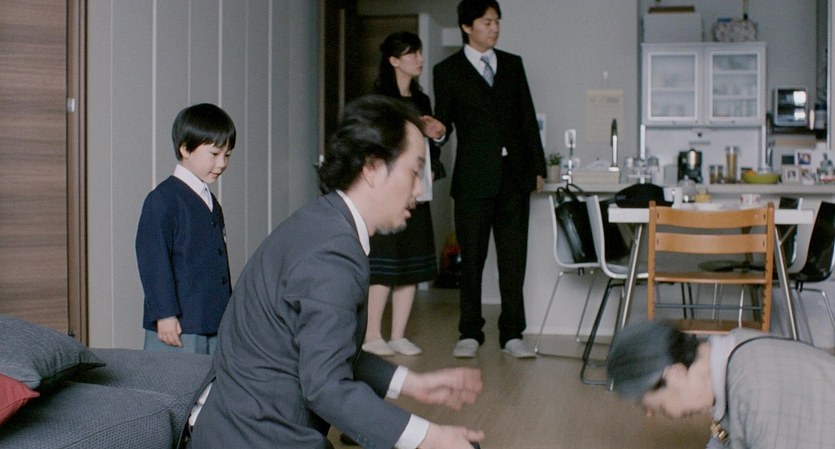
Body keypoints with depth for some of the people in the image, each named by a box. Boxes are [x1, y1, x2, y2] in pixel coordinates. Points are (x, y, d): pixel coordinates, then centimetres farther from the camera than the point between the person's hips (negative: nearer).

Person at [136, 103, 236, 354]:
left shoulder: (210, 202, 16)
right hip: (177, 327, -8)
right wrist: (164, 314, -18)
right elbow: (153, 260, -15)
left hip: (216, 325, 8)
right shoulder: (162, 200, -10)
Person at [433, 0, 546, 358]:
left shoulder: (512, 64, 13)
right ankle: (470, 333, 14)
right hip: (474, 178, -2)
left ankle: (512, 333, 11)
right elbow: (443, 122, 3)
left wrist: (537, 167, 10)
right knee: (472, 259, 4)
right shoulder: (448, 70, 4)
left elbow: (528, 117, 13)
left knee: (513, 258, 4)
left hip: (515, 175, 3)